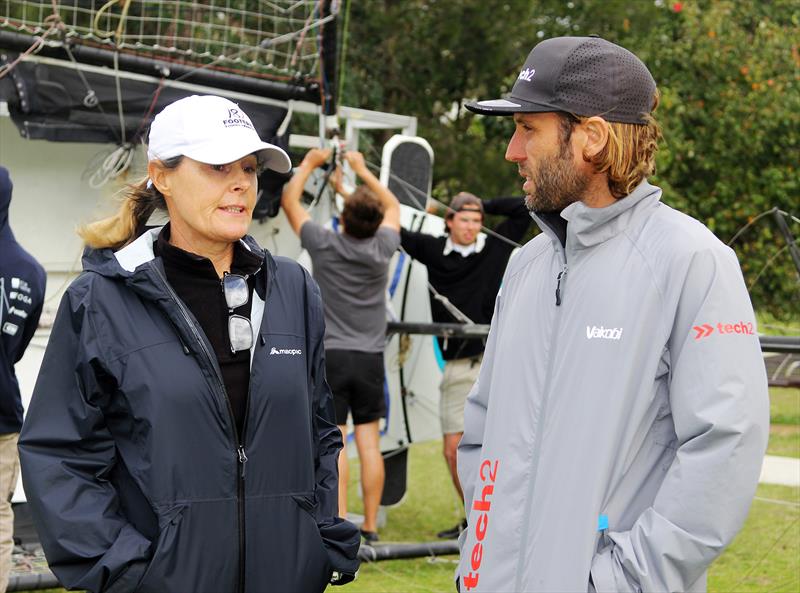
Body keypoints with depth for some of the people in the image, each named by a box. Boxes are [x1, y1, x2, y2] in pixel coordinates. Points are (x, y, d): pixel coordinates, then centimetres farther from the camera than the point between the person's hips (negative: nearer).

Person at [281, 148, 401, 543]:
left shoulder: (325, 245, -8)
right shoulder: (382, 248, -1)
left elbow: (289, 199, 7)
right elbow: (393, 206, 21)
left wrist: (309, 164, 21)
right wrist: (362, 170, 30)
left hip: (330, 355, -3)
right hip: (370, 358, 3)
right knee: (369, 442, 4)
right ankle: (370, 528, 5)